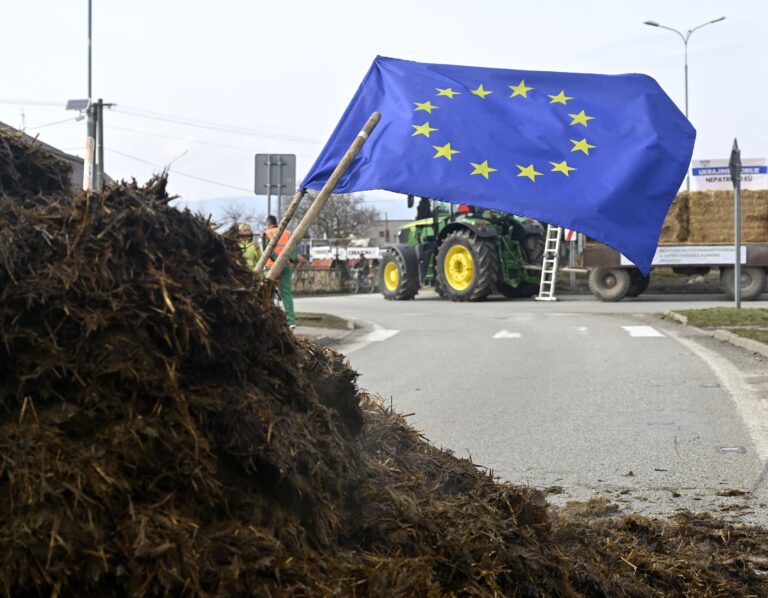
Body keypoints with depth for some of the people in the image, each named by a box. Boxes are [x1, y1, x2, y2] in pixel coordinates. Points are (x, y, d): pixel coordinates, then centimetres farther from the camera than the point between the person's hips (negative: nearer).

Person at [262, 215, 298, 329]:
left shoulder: (267, 234, 5)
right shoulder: (288, 233, 16)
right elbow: (295, 247, 2)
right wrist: (291, 259, -10)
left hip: (272, 266, -3)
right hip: (287, 266, 3)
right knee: (287, 293, 4)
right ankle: (291, 320, -7)